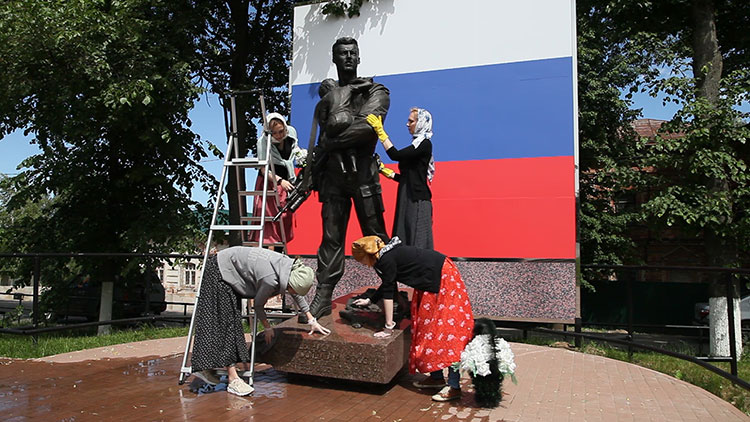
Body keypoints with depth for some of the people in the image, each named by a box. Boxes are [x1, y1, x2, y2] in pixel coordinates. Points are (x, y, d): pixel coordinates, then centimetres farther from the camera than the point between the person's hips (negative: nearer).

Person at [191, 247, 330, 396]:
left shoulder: (292, 269, -10)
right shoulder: (270, 279, -33)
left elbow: (297, 295, 9)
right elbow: (258, 305, -14)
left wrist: (312, 320, 14)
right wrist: (268, 328, 1)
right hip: (219, 271, -9)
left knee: (230, 321, 8)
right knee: (225, 321, -11)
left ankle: (205, 367, 17)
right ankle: (233, 379, -12)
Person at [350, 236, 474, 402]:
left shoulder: (386, 260, -17)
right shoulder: (387, 255, 12)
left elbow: (388, 292, -13)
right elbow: (387, 286, 28)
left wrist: (389, 327, -7)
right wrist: (368, 300, 38)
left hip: (442, 278, -10)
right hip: (430, 283, 10)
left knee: (446, 327, -10)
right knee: (427, 326, 11)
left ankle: (454, 386, -8)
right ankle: (437, 377, 18)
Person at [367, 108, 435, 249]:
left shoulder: (425, 144, -8)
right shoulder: (417, 144, 18)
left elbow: (396, 155, -18)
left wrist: (380, 131, -12)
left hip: (418, 201, -9)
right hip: (407, 200, 9)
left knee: (417, 242, -8)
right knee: (404, 242, 7)